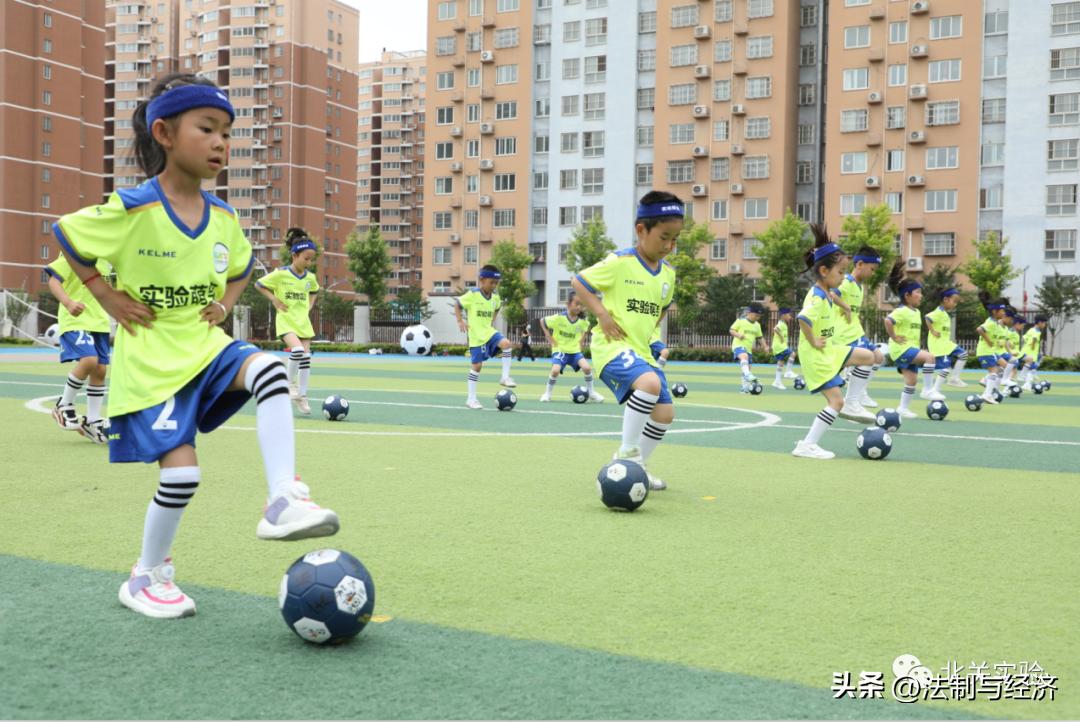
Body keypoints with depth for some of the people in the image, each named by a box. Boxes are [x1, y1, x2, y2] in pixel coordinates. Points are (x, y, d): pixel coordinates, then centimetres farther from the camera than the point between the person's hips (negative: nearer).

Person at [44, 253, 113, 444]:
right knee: (89, 360, -25)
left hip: (99, 321, 7)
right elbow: (53, 280, -16)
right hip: (76, 320, -7)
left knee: (100, 370, 5)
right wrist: (68, 302, -32)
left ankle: (92, 422, 18)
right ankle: (64, 405, -1)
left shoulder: (104, 258, 14)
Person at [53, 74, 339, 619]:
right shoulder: (133, 209, -14)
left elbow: (242, 266, 24)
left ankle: (282, 502, -27)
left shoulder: (223, 217, 3)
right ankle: (147, 577, 14)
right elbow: (66, 234, 0)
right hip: (150, 356, -5)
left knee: (269, 369, -26)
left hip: (205, 343, 5)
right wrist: (107, 296, -6)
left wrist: (225, 301, 7)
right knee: (181, 469, -11)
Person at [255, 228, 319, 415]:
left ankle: (302, 396, 12)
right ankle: (291, 382, -4)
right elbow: (259, 284, 1)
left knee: (306, 357, 1)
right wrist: (275, 300, -7)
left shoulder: (310, 277, 5)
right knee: (297, 350, -28)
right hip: (285, 320, -5)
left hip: (303, 322, 5)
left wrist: (309, 306, 9)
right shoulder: (280, 274, -10)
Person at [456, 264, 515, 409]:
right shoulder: (472, 295, -13)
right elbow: (457, 305, -3)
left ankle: (505, 377, -12)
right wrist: (460, 321, -11)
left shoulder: (495, 297, 4)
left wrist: (492, 322, 13)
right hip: (476, 335, -5)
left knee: (506, 343, -24)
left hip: (489, 332, 5)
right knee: (477, 365, -3)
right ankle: (471, 399, 9)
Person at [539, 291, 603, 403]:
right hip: (560, 349, -3)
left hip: (575, 350, 3)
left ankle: (590, 392, 3)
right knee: (556, 370, -26)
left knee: (587, 367, -18)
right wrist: (550, 339, -7)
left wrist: (580, 341, 8)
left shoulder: (583, 320, -6)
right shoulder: (559, 318, -17)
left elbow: (585, 329, 19)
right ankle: (547, 393, -2)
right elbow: (543, 322, -4)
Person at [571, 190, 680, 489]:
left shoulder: (668, 273, 10)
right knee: (650, 383, -34)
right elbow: (578, 282, -5)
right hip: (612, 345, -8)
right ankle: (627, 451, -18)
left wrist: (650, 325, 9)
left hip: (642, 350, 8)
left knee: (665, 413, 6)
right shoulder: (619, 263, -11)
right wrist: (602, 314, -15)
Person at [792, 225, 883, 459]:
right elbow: (803, 319, -41)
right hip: (816, 355, -10)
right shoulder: (817, 297, -24)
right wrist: (813, 342, -28)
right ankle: (807, 445, -5)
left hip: (830, 350, 10)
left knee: (870, 357, 16)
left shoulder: (826, 294, 6)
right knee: (836, 401, -9)